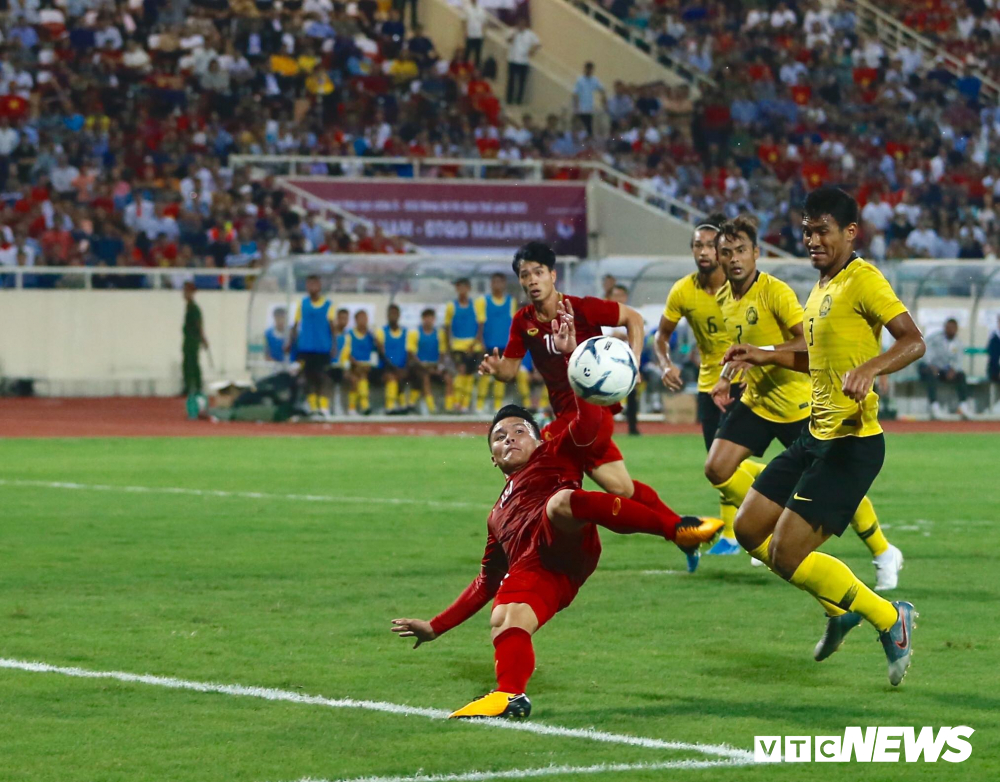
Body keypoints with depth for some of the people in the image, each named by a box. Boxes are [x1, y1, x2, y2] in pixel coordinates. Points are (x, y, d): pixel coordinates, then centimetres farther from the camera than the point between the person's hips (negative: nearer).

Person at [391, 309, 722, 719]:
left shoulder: (555, 455, 29)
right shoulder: (498, 515, 44)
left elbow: (589, 419, 10)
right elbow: (486, 583, 46)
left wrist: (573, 354, 4)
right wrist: (436, 627, 44)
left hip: (565, 544, -4)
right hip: (531, 568, 5)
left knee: (562, 502, -39)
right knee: (505, 620, -30)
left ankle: (678, 527, -44)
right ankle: (509, 694, -55)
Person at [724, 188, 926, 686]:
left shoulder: (863, 280, -12)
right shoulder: (821, 288, 15)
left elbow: (913, 341, -21)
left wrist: (870, 368, -37)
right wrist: (765, 357, 22)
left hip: (853, 442, -10)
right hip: (816, 437, 10)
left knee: (787, 556, -13)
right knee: (750, 530, 12)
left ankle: (890, 620, 2)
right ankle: (842, 606, 24)